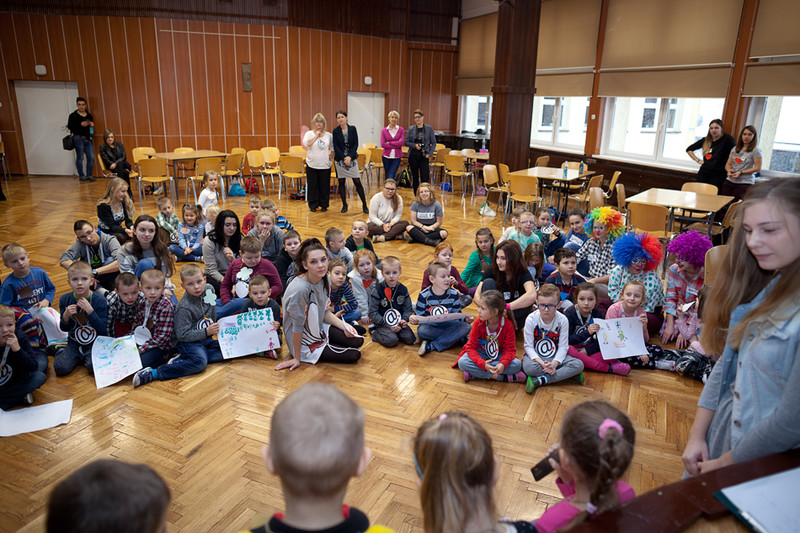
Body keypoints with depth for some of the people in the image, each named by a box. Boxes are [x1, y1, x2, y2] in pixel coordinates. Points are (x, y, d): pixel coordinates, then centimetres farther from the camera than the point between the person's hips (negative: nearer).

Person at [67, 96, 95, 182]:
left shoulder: (89, 115, 14)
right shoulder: (73, 115, -1)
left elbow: (92, 125, 26)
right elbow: (69, 126, -6)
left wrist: (92, 125, 2)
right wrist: (80, 125, -16)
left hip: (88, 139, 5)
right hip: (78, 138, -5)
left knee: (91, 157, 1)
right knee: (80, 157, 0)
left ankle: (89, 175, 11)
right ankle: (81, 175, 8)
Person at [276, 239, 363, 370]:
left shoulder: (324, 278, -9)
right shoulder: (299, 290, -33)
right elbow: (298, 326, -25)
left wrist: (344, 326, -8)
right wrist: (296, 359, -16)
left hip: (319, 328, 7)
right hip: (305, 343, -7)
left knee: (358, 341, 5)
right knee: (354, 355, -8)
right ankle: (313, 355, 9)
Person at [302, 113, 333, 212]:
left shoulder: (328, 135, 9)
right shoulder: (309, 133, 2)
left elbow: (333, 148, 20)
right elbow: (305, 143, -17)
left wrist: (331, 155, 5)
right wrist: (316, 135, -10)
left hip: (325, 165, 2)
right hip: (312, 165, -1)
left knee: (324, 186, 4)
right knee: (312, 186, 3)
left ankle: (324, 204, 17)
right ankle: (313, 205, 14)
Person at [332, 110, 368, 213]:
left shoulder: (352, 129, 1)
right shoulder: (336, 131, 0)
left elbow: (356, 144, -2)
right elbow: (336, 147, -3)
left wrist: (350, 157, -13)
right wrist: (344, 158, -13)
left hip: (352, 158, -1)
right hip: (339, 160, 1)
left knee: (357, 182, -3)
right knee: (341, 182, 5)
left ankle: (364, 205, 5)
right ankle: (344, 205, 16)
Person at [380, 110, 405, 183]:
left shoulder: (401, 129, 2)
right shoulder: (384, 130, 3)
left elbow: (402, 142, -9)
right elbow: (383, 144, -7)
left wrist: (389, 142, -9)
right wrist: (396, 145, -10)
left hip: (397, 157, -2)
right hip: (386, 156, 2)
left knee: (390, 177, -13)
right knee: (387, 177, 10)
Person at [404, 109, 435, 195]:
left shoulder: (429, 128, 1)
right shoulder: (411, 128, 4)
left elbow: (433, 143, 4)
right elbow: (406, 142, 5)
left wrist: (429, 154, -7)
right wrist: (414, 145, -13)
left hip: (424, 156, -2)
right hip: (413, 156, 2)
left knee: (424, 178, -10)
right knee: (415, 177, 8)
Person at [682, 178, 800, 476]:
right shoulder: (769, 286, 0)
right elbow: (727, 362, 4)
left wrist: (724, 464, -10)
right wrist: (697, 435, 0)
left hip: (766, 472, -6)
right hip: (721, 437, 6)